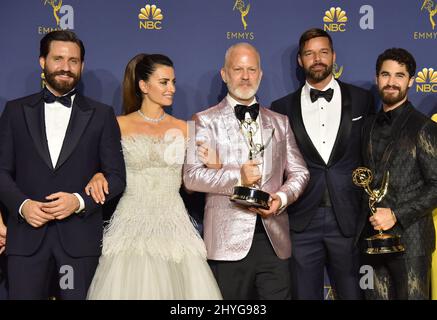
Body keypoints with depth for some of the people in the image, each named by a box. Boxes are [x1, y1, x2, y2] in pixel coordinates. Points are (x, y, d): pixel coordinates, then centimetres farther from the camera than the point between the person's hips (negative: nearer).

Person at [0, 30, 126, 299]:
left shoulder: (101, 115, 6)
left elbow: (116, 176, 3)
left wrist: (79, 201, -13)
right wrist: (22, 205, -11)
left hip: (80, 237, -1)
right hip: (27, 235, 1)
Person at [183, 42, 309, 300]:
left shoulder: (279, 122, 16)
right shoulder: (206, 121, 4)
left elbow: (299, 172, 14)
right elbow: (192, 176, -6)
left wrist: (282, 198, -5)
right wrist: (237, 177, -19)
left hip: (274, 239, 3)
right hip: (228, 240, -3)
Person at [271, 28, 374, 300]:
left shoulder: (362, 100, 6)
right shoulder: (283, 108, 5)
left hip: (348, 219, 0)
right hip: (302, 221, 0)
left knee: (351, 293, 9)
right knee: (305, 294, 9)